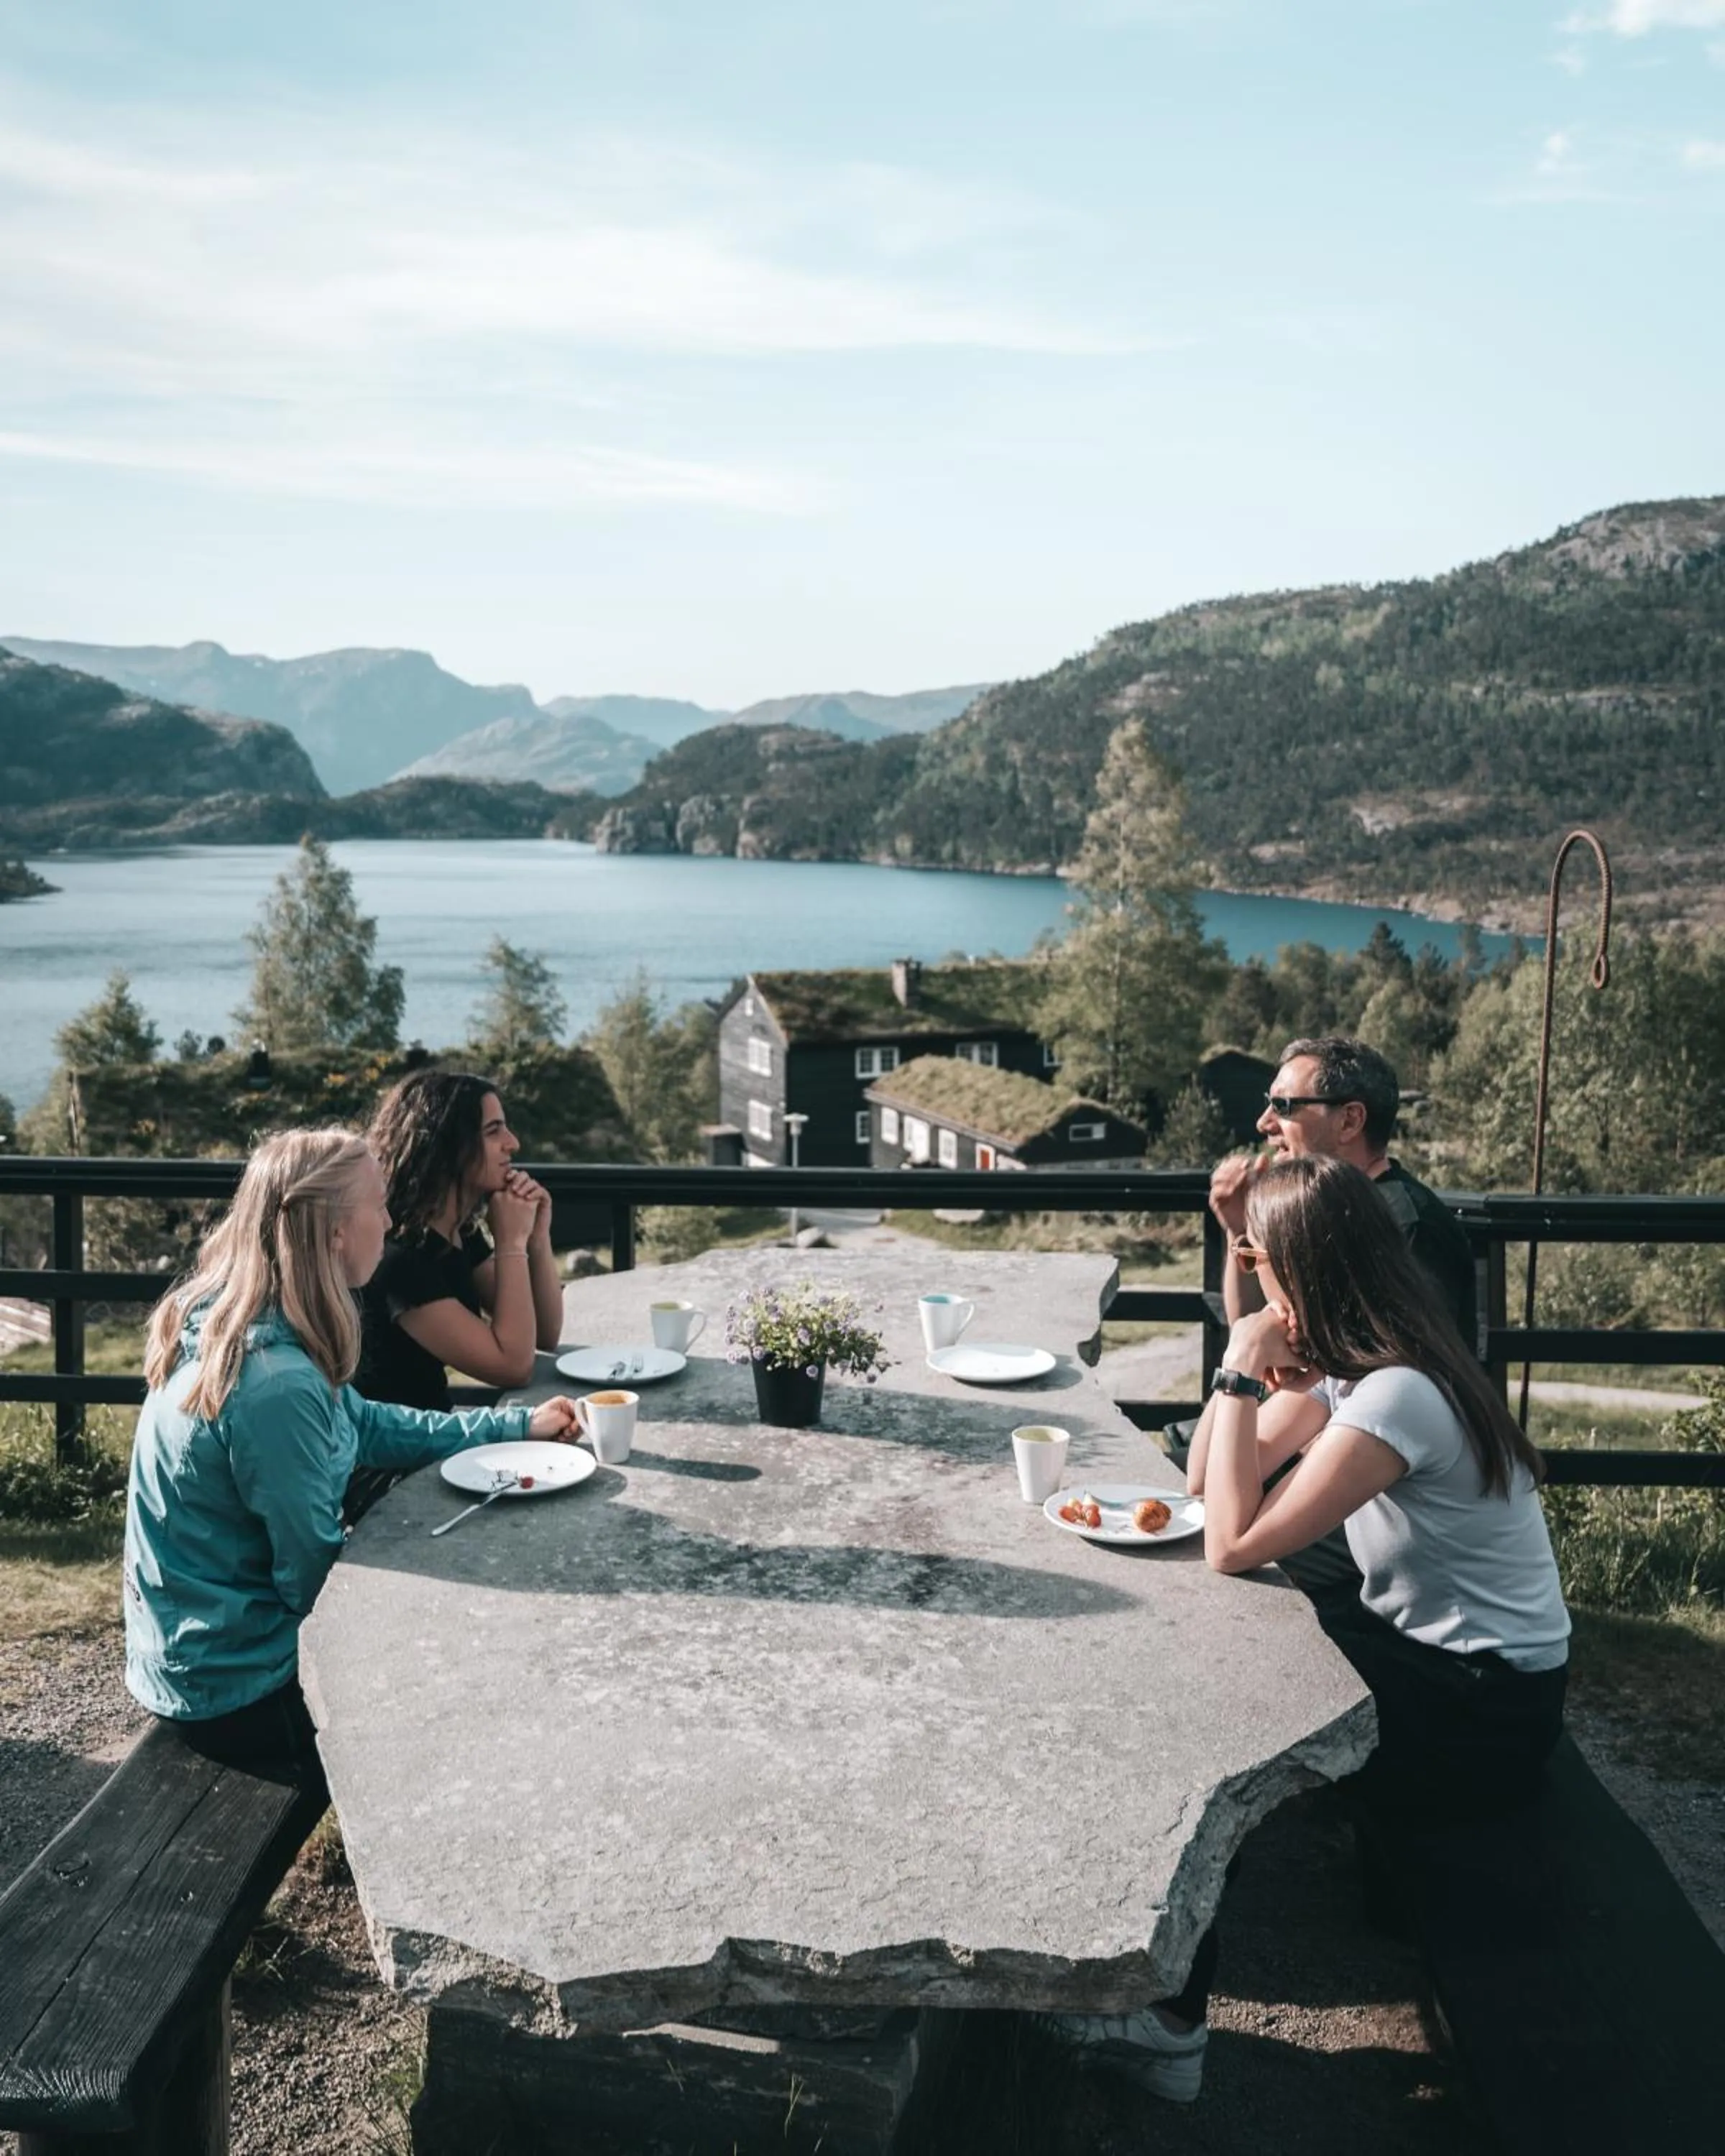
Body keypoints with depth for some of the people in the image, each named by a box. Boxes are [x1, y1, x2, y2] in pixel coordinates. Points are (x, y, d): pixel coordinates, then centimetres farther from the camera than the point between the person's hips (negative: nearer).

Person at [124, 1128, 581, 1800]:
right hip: (239, 1688, -8)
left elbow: (365, 1424, 10)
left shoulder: (234, 1331, -3)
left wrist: (517, 1425, 10)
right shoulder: (275, 1383, -32)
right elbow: (317, 1577, -23)